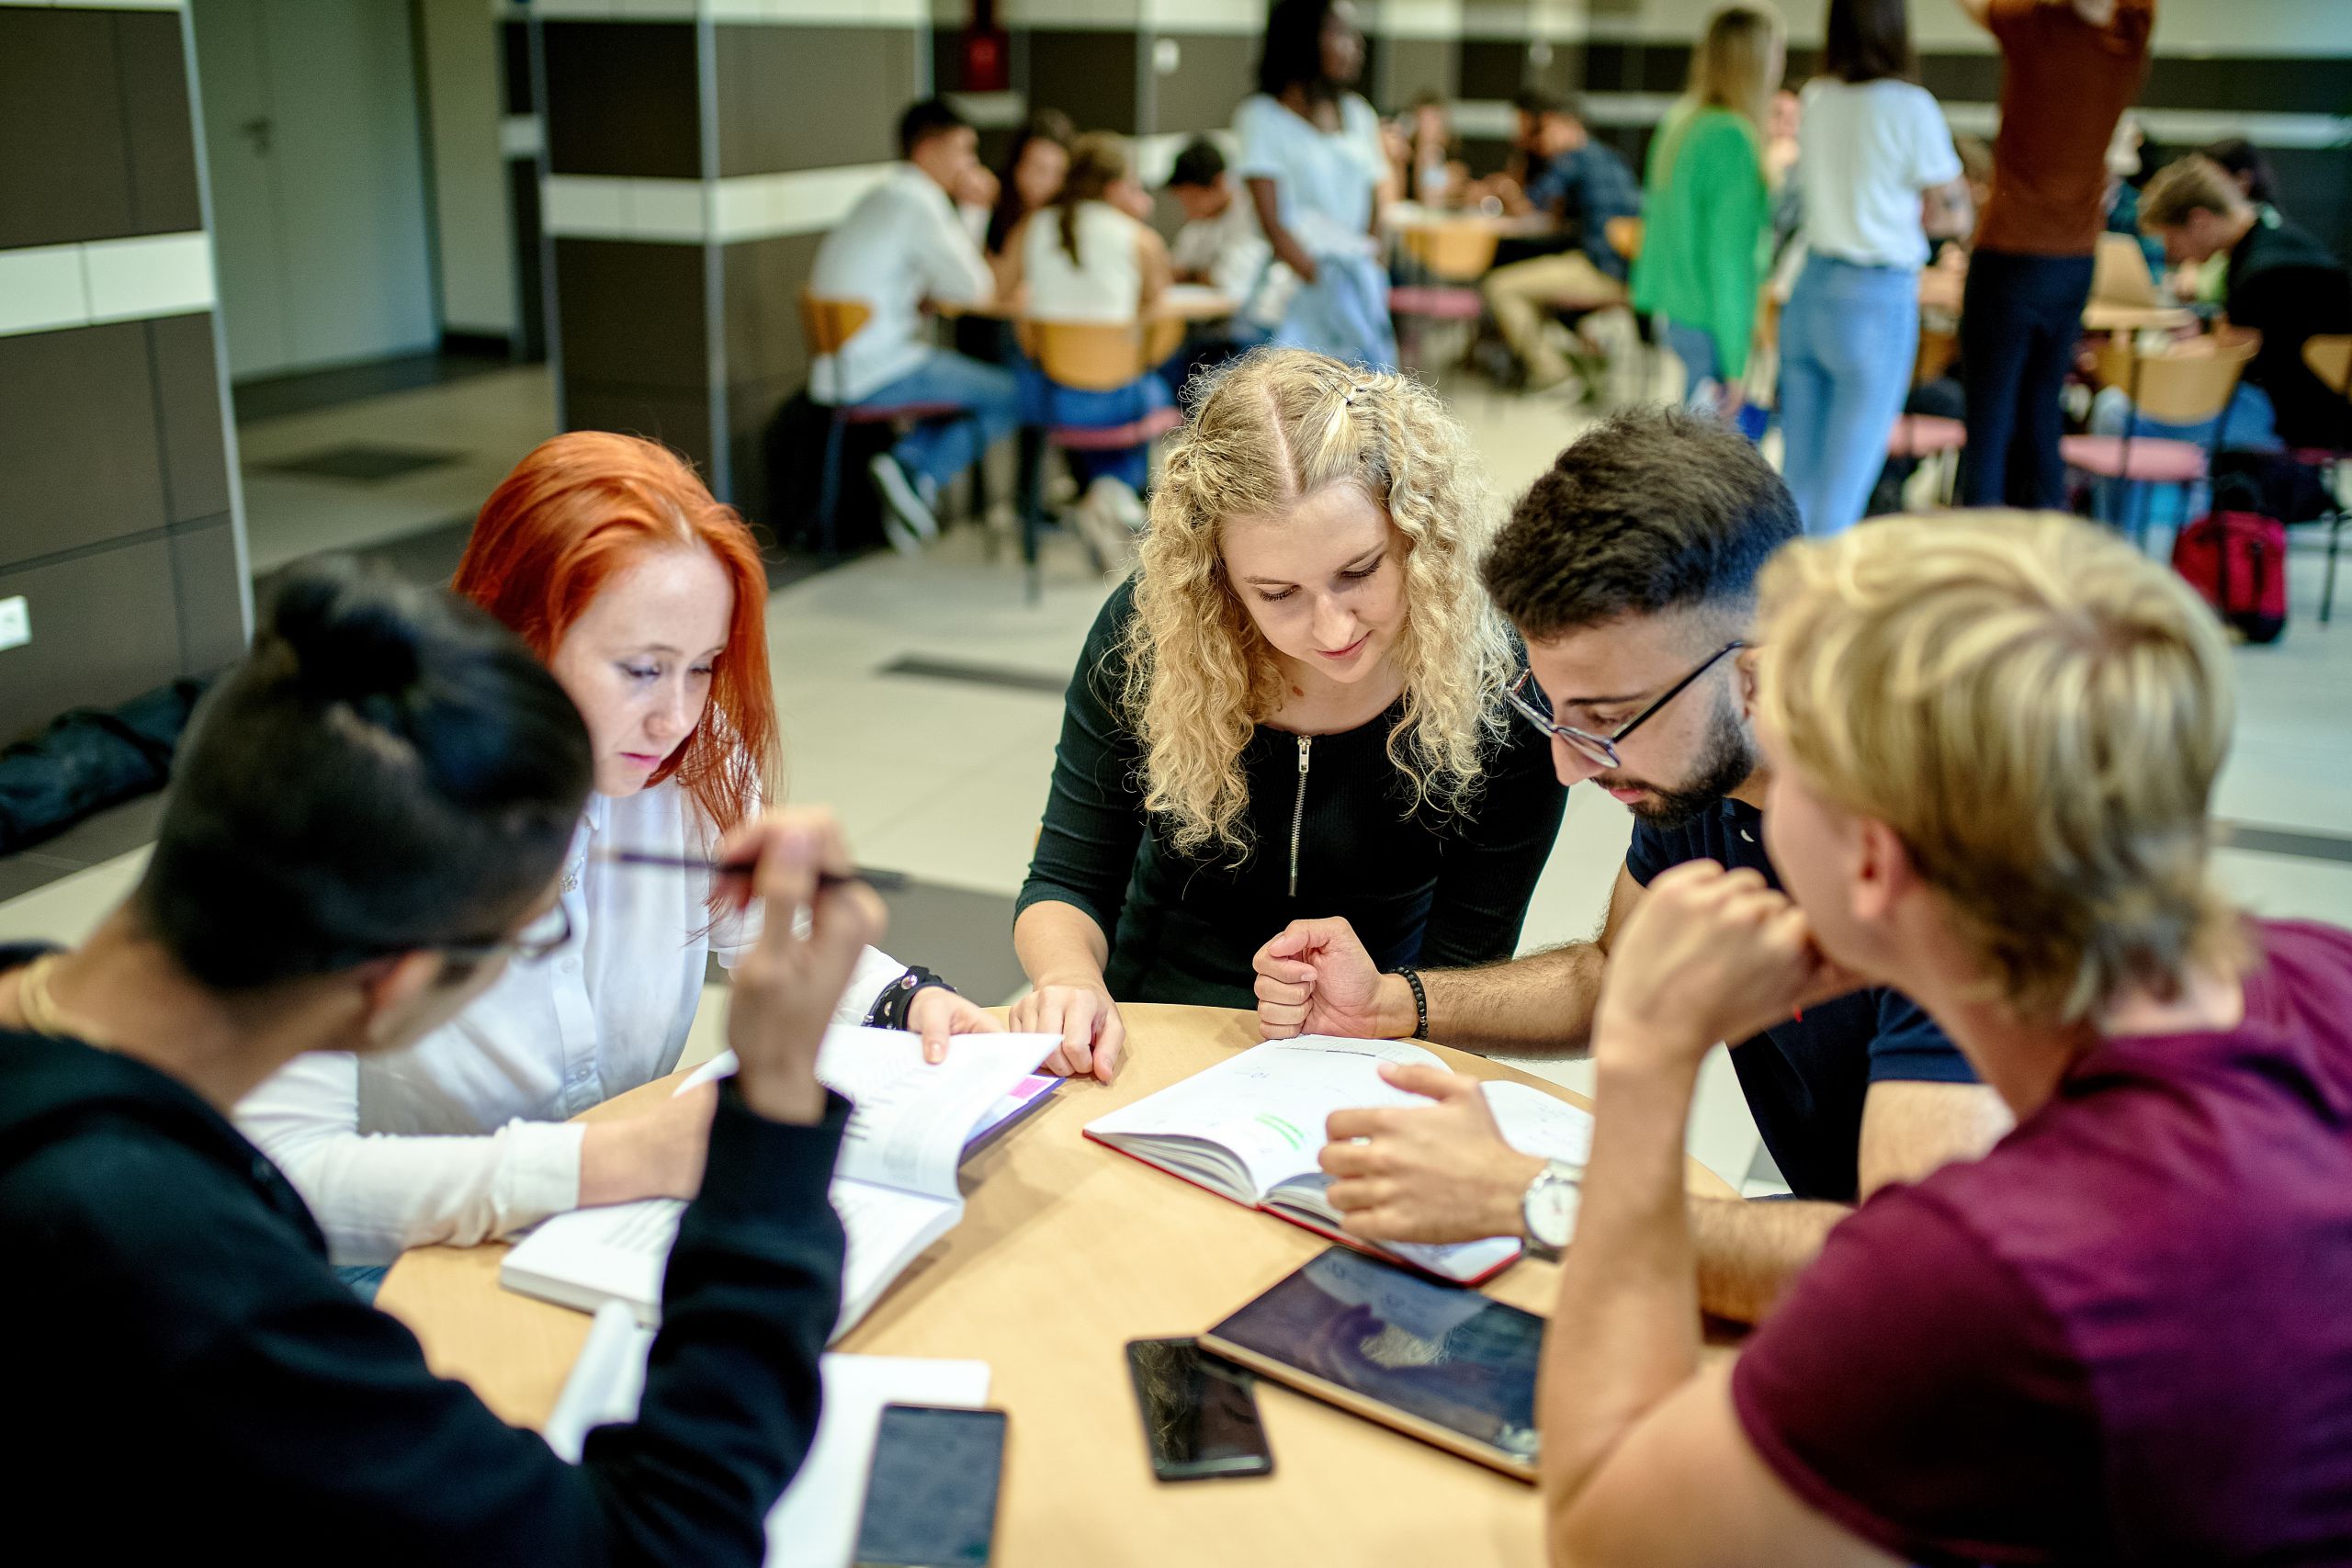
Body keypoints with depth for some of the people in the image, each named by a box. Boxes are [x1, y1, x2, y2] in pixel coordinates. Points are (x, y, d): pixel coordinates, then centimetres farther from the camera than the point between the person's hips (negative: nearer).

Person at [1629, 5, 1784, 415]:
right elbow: (1731, 255, -18)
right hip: (1713, 330, -9)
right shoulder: (1732, 138, -16)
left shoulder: (1680, 121, 10)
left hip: (1677, 316, 9)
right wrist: (1736, 364, -17)